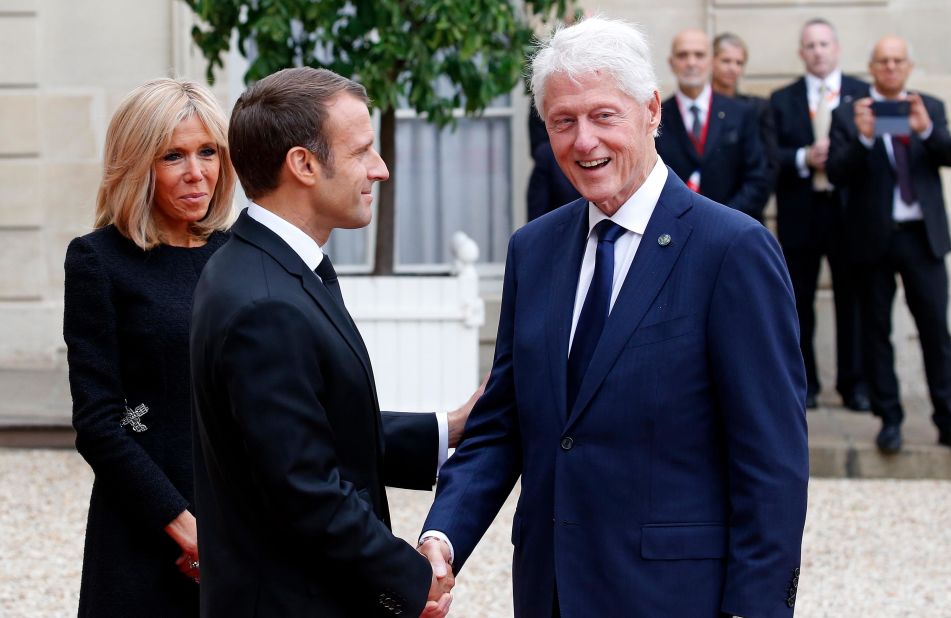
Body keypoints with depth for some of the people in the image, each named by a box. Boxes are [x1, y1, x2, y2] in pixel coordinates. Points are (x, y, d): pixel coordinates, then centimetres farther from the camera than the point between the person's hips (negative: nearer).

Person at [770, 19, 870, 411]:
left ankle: (855, 384, 9)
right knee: (799, 302, 5)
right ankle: (803, 384, 13)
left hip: (849, 213, -1)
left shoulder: (863, 94, 5)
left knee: (852, 300, 3)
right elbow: (770, 155, 0)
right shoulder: (782, 100, 8)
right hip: (800, 214, 1)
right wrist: (804, 159, -16)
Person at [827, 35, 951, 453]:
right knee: (877, 328, 4)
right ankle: (889, 419, 10)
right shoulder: (849, 115, 1)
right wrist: (863, 137, -25)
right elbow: (836, 174, -7)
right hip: (874, 236, -1)